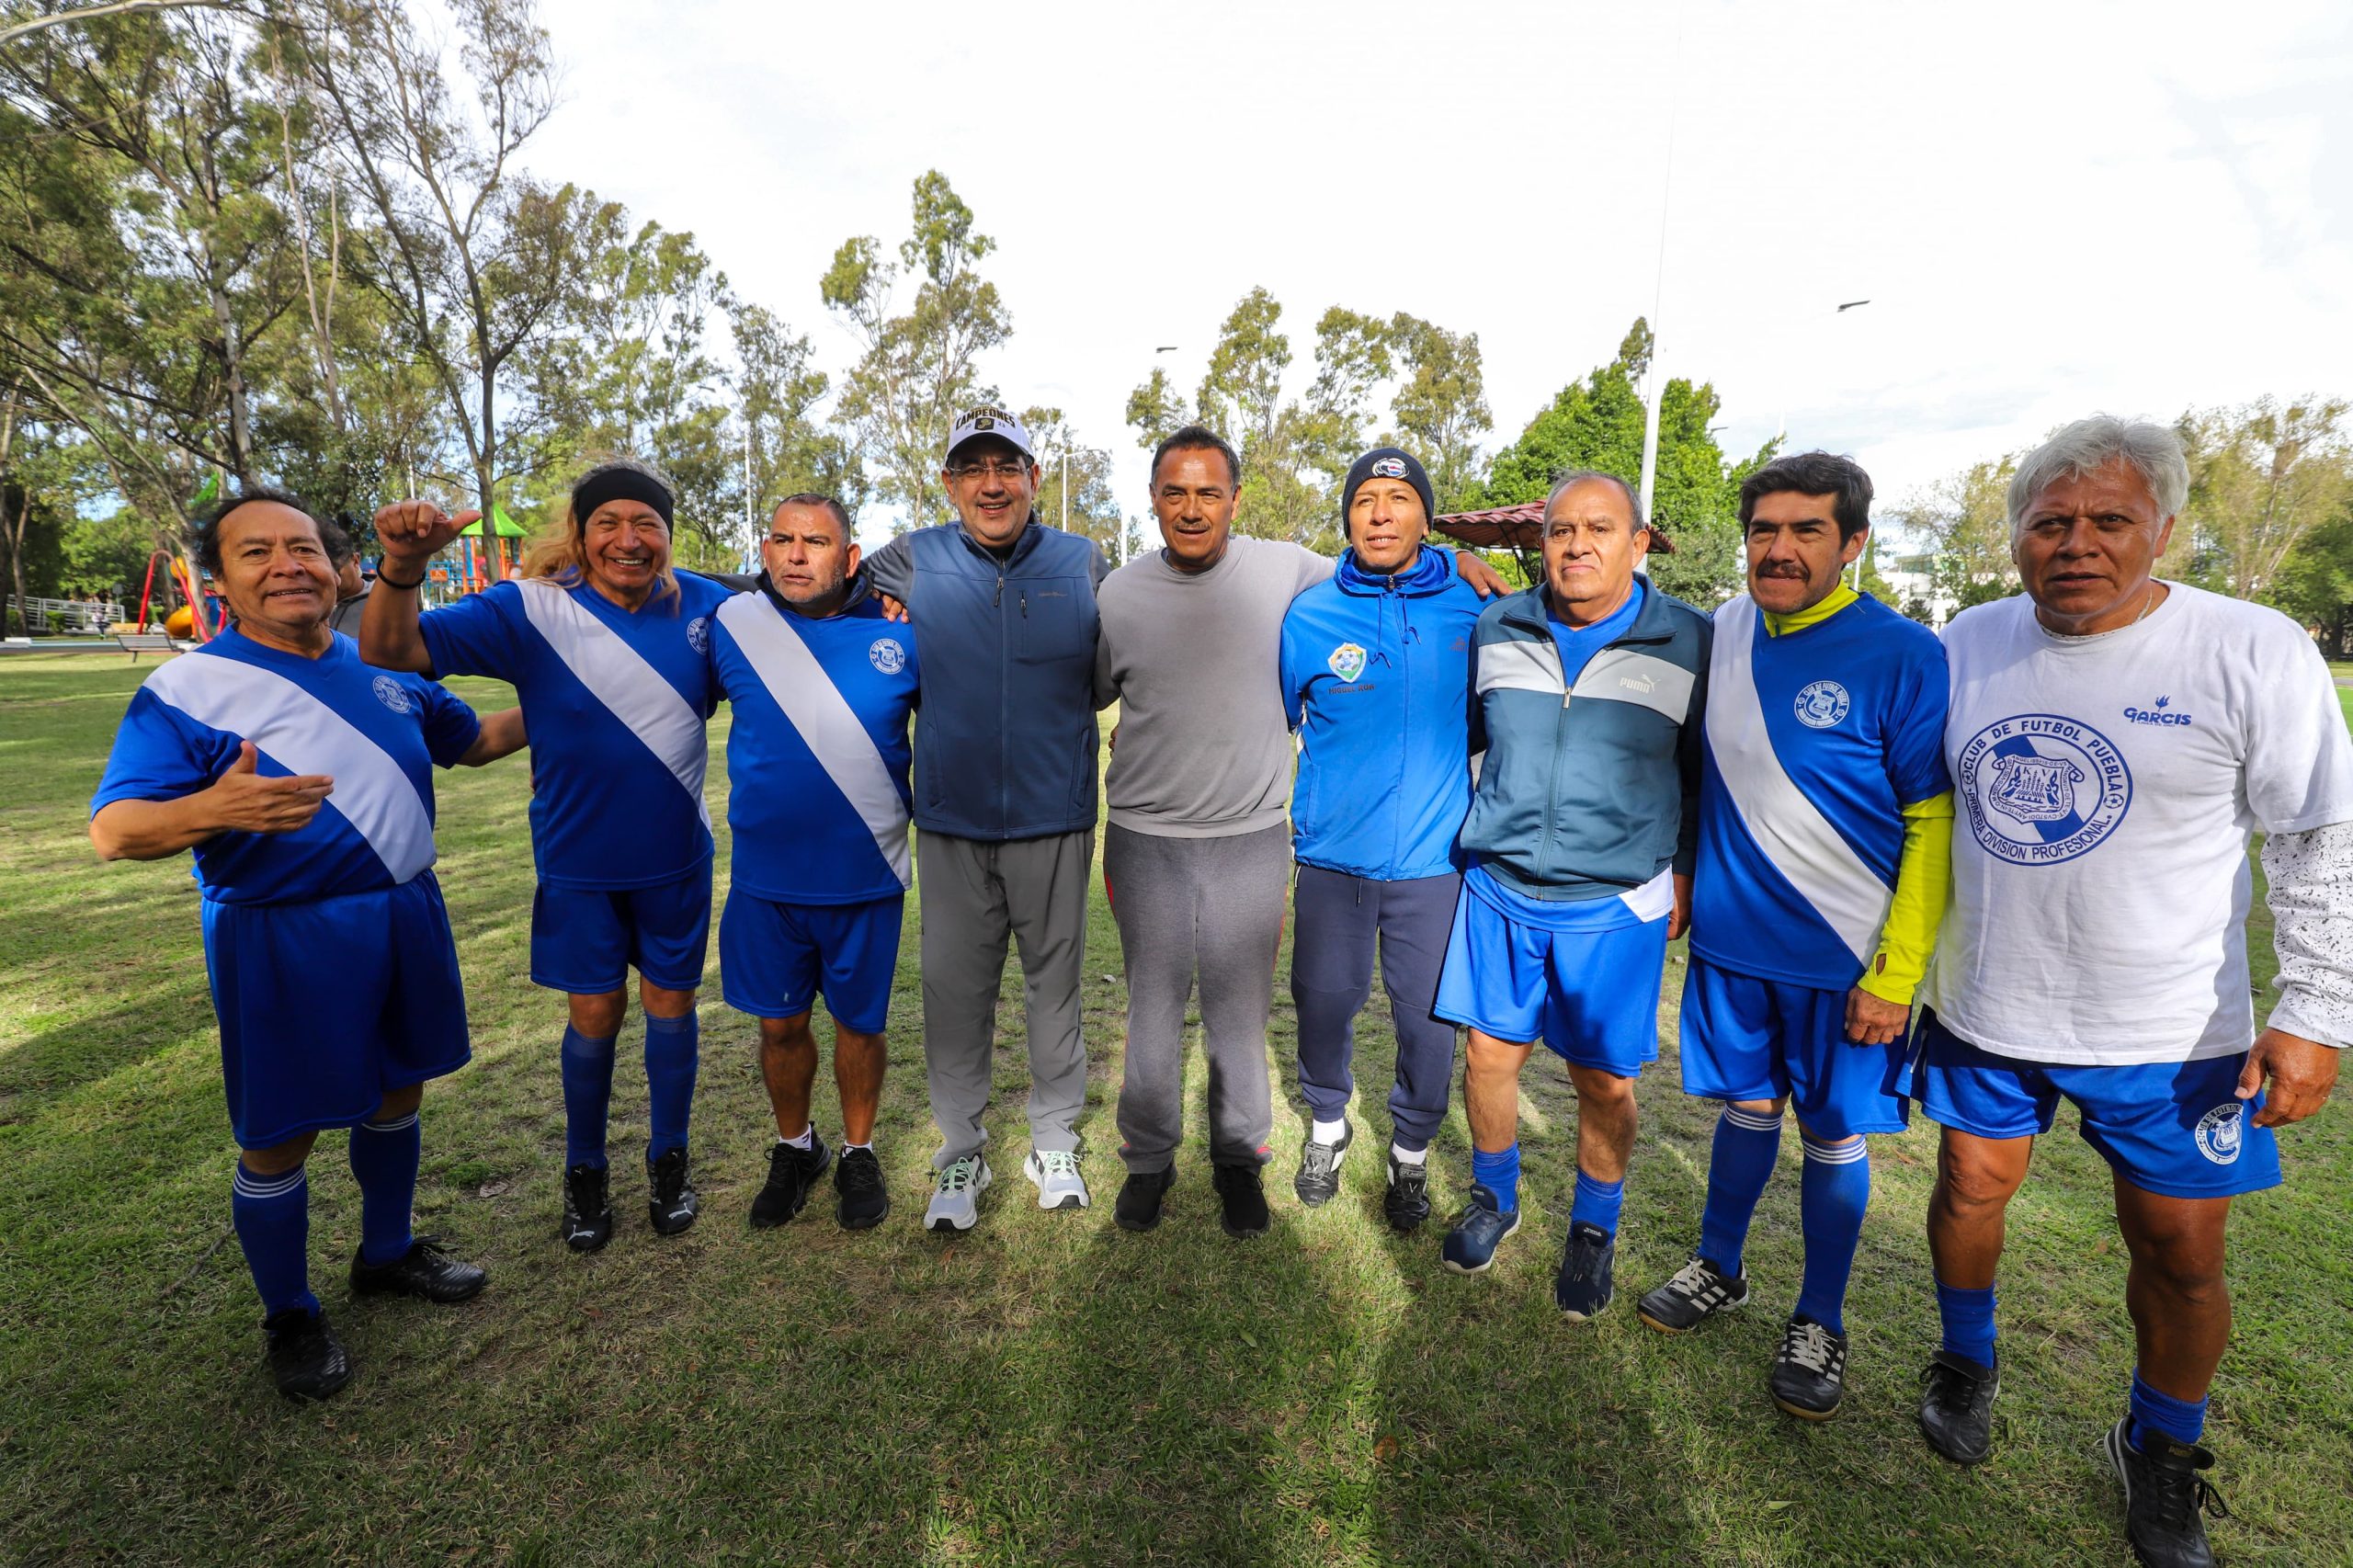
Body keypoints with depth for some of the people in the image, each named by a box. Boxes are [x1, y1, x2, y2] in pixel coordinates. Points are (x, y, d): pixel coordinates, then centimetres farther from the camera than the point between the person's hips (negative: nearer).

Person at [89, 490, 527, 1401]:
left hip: (405, 916, 5)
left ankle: (386, 1254, 41)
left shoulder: (383, 667, 7)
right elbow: (112, 831, -15)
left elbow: (473, 740, 22)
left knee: (397, 1092, 19)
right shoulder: (187, 690, -9)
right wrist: (213, 811, -35)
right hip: (284, 939, -5)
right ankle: (289, 1318, 30)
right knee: (279, 1136, 8)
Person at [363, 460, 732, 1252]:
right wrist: (402, 566, -38)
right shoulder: (531, 609, -13)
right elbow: (391, 652, -20)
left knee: (670, 1001, 13)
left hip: (676, 856, 1)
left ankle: (669, 1158, 35)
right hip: (579, 859, -1)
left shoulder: (705, 607, -7)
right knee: (595, 1013, 11)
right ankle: (584, 1170, 36)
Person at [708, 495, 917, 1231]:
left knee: (860, 1023, 13)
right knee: (780, 1024, 14)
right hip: (765, 874, 1)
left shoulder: (899, 632, -7)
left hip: (866, 875, -1)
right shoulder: (731, 623, -3)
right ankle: (794, 1147, 40)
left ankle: (858, 1153, 36)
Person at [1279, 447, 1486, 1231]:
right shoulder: (1309, 616, -3)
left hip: (1434, 858, 0)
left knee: (1428, 1018, 8)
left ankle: (1411, 1153, 35)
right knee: (1324, 1001, 12)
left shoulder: (1472, 608, -1)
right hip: (1332, 855, 0)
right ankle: (1327, 1127, 41)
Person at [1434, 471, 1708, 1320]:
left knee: (1604, 1081, 10)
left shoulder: (1690, 644, -5)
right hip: (1500, 889, 2)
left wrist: (1684, 873, 4)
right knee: (1491, 1053, 10)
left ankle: (1593, 1229, 36)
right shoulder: (1496, 628, 1)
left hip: (1614, 904, -2)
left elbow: (1705, 774, 5)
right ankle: (1494, 1199, 37)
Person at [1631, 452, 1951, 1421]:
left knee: (1833, 1139, 11)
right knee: (1746, 1108, 18)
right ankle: (1719, 1270, 39)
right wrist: (1681, 884, 11)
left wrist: (1897, 974, -14)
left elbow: (1935, 824, -11)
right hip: (1730, 937, 4)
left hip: (1845, 956, -3)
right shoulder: (1720, 633, 0)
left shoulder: (1903, 656, -14)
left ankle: (1819, 1322, 32)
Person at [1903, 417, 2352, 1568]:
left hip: (2170, 1030, -2)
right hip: (1983, 1006, 2)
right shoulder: (1969, 644, -2)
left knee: (2182, 1255, 10)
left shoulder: (2254, 652, -11)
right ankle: (1967, 1364, 41)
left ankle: (2160, 1452, 37)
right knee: (1970, 1190, 14)